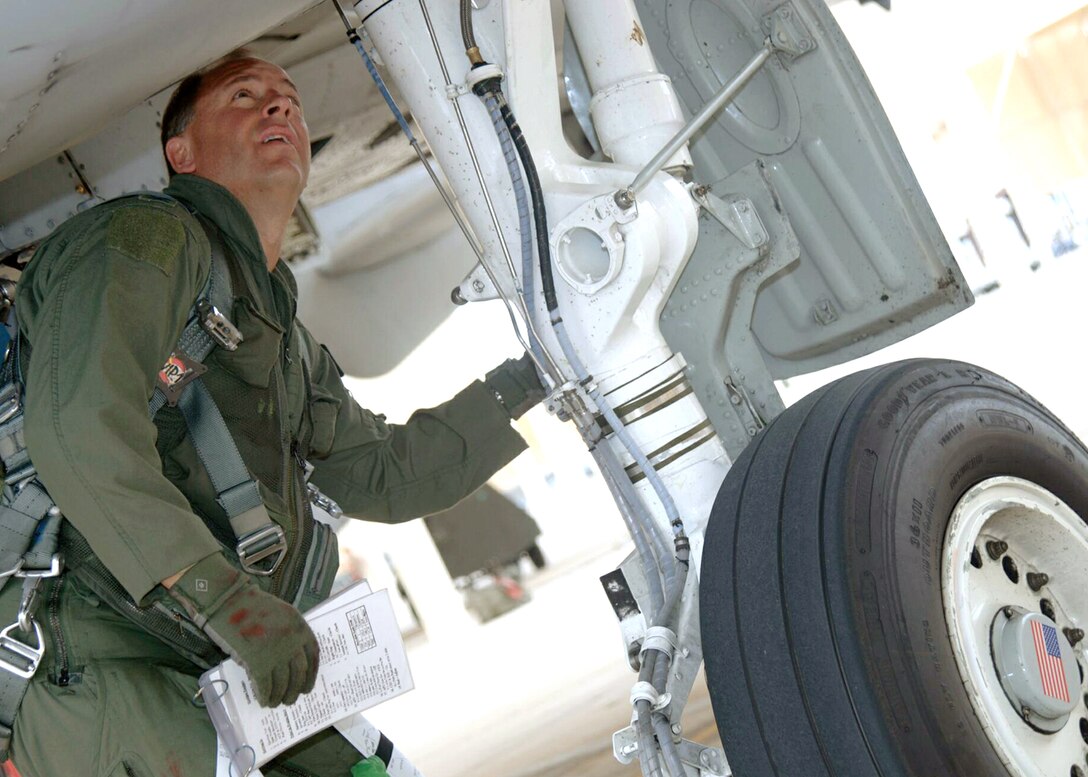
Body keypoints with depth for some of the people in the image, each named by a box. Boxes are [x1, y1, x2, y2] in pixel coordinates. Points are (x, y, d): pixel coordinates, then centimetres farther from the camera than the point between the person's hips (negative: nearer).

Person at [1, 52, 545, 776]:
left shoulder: (289, 341, 26)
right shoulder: (148, 234, -2)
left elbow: (383, 474, 29)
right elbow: (76, 420, -18)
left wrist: (528, 378, 24)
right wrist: (223, 596, -25)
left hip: (230, 680, 8)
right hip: (100, 665, -8)